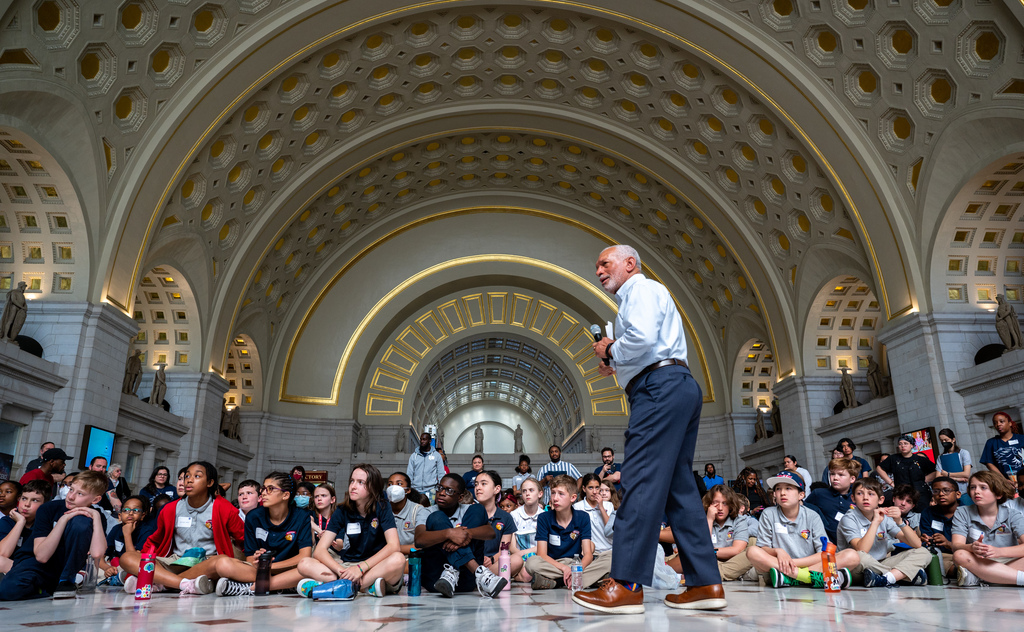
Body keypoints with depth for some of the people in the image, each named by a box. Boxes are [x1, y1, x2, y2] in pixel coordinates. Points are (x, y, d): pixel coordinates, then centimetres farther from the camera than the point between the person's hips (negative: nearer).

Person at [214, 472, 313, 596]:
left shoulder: (301, 517, -3)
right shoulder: (253, 517, 4)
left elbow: (304, 556, -12)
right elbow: (249, 556, 3)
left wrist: (271, 566, -17)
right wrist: (255, 561, -21)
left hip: (288, 570, -1)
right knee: (223, 563, -25)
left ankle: (251, 588, -25)